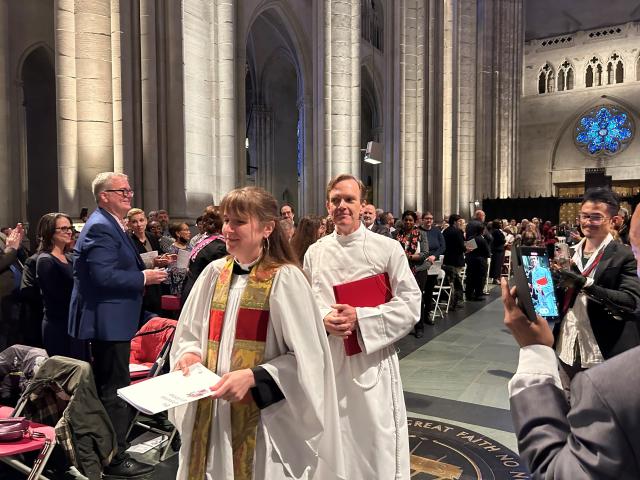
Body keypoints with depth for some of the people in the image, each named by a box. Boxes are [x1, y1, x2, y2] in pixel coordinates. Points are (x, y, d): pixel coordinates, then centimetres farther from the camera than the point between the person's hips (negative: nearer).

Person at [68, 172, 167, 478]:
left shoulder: (109, 225, 16)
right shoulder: (101, 227, -18)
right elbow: (104, 275, -27)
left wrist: (143, 269, 8)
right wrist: (143, 278, -19)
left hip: (109, 320, 11)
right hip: (108, 321, -11)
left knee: (108, 388, 20)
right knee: (115, 390, -2)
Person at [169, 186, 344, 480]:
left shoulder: (285, 278, -12)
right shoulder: (214, 273, 3)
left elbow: (305, 358, -14)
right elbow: (190, 333, 13)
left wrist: (252, 376, -23)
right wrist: (190, 354, -8)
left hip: (262, 415, -5)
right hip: (211, 411, 5)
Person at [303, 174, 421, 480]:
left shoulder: (388, 248, -6)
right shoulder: (314, 253, 4)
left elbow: (410, 304, -8)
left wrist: (360, 318, -19)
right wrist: (323, 319, -12)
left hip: (372, 361, -3)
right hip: (328, 360, 3)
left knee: (377, 443, 6)